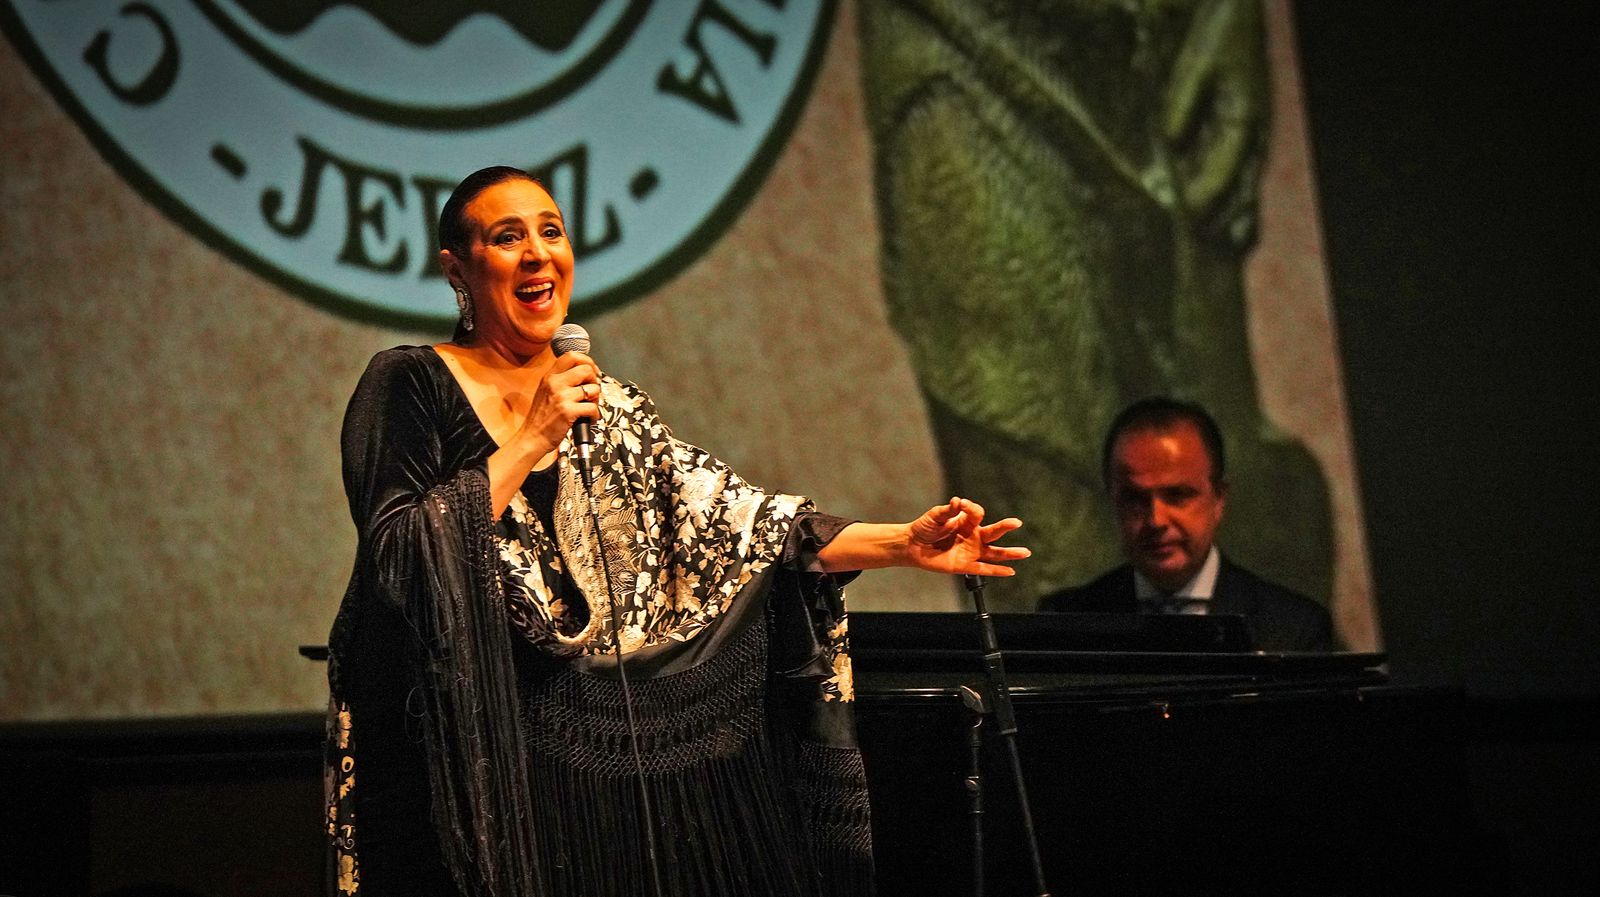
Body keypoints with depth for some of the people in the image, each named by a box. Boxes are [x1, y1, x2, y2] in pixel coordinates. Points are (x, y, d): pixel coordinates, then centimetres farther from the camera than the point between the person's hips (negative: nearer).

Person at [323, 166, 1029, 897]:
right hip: (468, 754, -5)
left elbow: (729, 515, 5)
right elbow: (397, 558, -14)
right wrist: (531, 443, -14)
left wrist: (905, 544, -6)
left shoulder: (611, 409, 14)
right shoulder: (411, 386, -2)